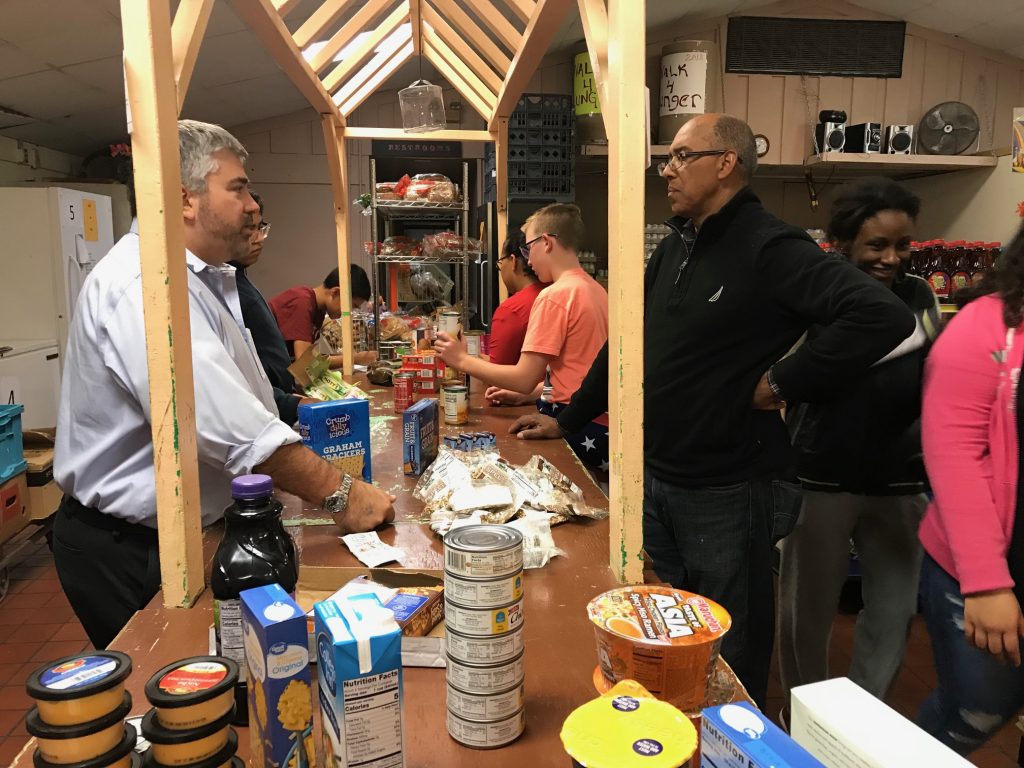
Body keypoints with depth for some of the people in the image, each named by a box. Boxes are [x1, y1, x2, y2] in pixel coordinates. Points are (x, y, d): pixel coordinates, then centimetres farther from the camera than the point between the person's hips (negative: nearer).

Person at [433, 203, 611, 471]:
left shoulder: (554, 296, -15)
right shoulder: (595, 288, 12)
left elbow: (525, 378, -16)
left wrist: (463, 360, -4)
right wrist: (524, 395, 12)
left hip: (581, 431, -8)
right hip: (604, 422, 8)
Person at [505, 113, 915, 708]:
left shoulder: (769, 248, -16)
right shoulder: (675, 248, 10)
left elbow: (884, 316, -27)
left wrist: (785, 382, -20)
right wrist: (568, 420, 19)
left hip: (727, 493, -8)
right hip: (654, 480, 8)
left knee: (732, 661, 12)